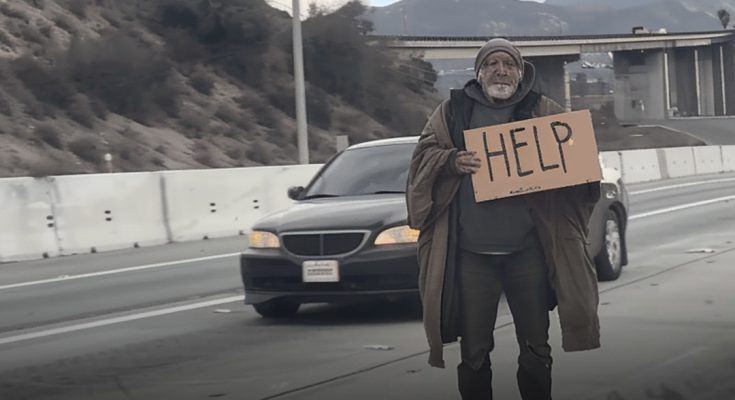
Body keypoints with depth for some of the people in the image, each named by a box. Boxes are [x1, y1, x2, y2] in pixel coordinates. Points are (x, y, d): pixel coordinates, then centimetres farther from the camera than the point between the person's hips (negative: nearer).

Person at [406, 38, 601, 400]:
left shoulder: (543, 111, 9)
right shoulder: (453, 112, 8)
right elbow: (424, 155, 3)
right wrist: (452, 161, -18)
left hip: (528, 249, 1)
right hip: (471, 252, 0)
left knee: (535, 347, 9)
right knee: (474, 351, 6)